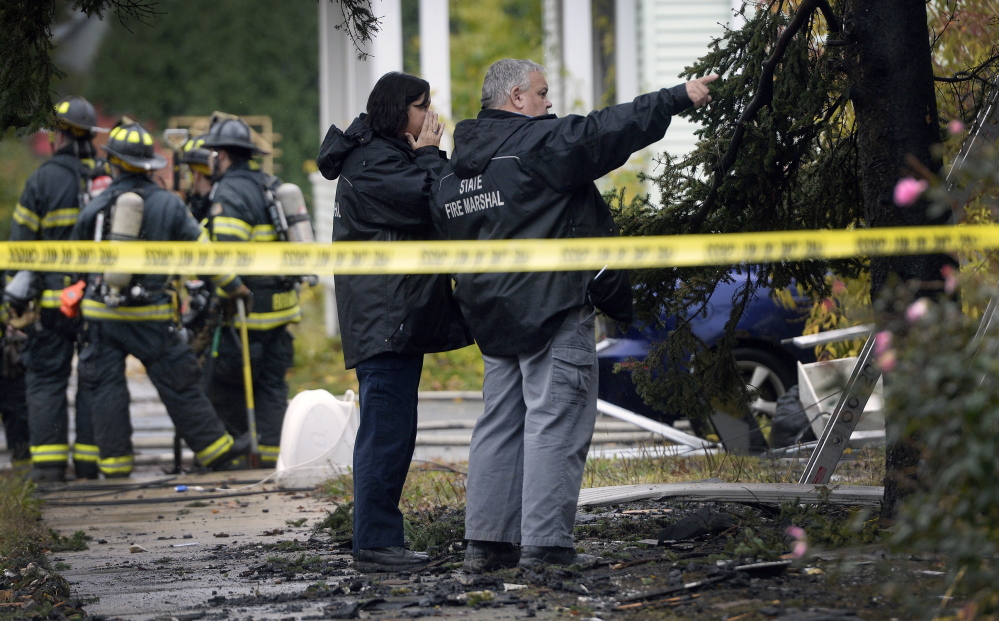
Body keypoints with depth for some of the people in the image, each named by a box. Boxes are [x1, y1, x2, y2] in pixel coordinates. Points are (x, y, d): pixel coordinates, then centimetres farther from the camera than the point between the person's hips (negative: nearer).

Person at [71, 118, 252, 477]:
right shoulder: (167, 204, -2)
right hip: (150, 315, -1)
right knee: (179, 385, 5)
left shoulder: (96, 207, 0)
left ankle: (114, 462, 6)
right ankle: (215, 449, 10)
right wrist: (233, 286, 11)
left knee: (106, 387, 7)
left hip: (103, 312, 1)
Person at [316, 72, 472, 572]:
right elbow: (427, 202, -22)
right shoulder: (372, 162, -11)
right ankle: (374, 543, -12)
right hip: (383, 318, -11)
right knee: (386, 431, -12)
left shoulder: (389, 156, 22)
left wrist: (427, 156, 7)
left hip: (400, 318, 11)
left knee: (393, 432, 12)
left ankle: (381, 539, 16)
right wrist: (429, 154, -8)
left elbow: (434, 209, 20)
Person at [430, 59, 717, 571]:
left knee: (500, 423, 12)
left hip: (493, 315, 8)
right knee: (556, 423, -7)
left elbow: (448, 232, 19)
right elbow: (608, 131, -14)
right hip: (552, 306, -8)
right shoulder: (538, 142, -10)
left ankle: (486, 541, 9)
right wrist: (678, 98, -9)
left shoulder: (452, 171, 15)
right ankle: (546, 543, -12)